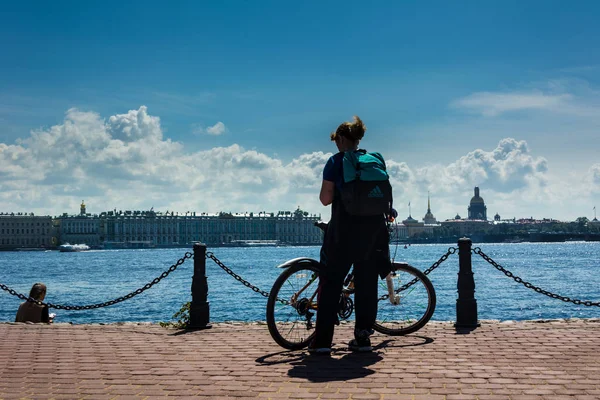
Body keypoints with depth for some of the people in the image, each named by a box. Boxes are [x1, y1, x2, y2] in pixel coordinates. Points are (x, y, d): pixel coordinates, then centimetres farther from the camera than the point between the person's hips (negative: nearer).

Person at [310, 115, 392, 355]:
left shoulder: (336, 161, -2)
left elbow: (326, 199, -7)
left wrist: (325, 191, 14)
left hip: (345, 228, -4)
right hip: (373, 227, 4)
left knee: (331, 283, 2)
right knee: (367, 284, 11)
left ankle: (322, 340, 0)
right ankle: (363, 337, 11)